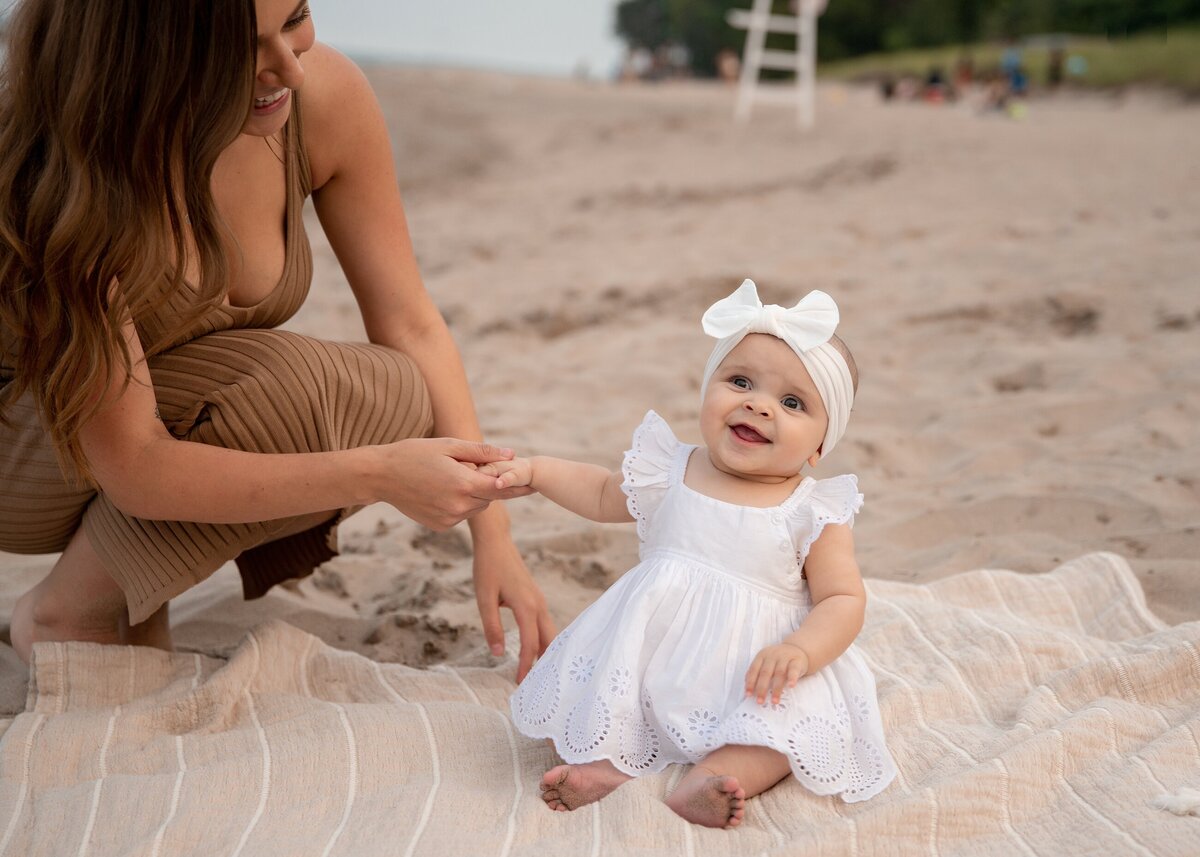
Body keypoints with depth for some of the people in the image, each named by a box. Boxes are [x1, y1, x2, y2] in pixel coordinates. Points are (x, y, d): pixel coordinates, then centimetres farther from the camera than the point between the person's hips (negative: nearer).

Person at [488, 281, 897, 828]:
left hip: (749, 671, -3)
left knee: (797, 720, -30)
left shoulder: (814, 514, -8)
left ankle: (712, 779, -39)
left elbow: (843, 600, -9)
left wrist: (799, 651, -29)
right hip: (648, 654, 3)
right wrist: (536, 470, 9)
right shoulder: (670, 474, 2)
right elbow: (603, 495, 21)